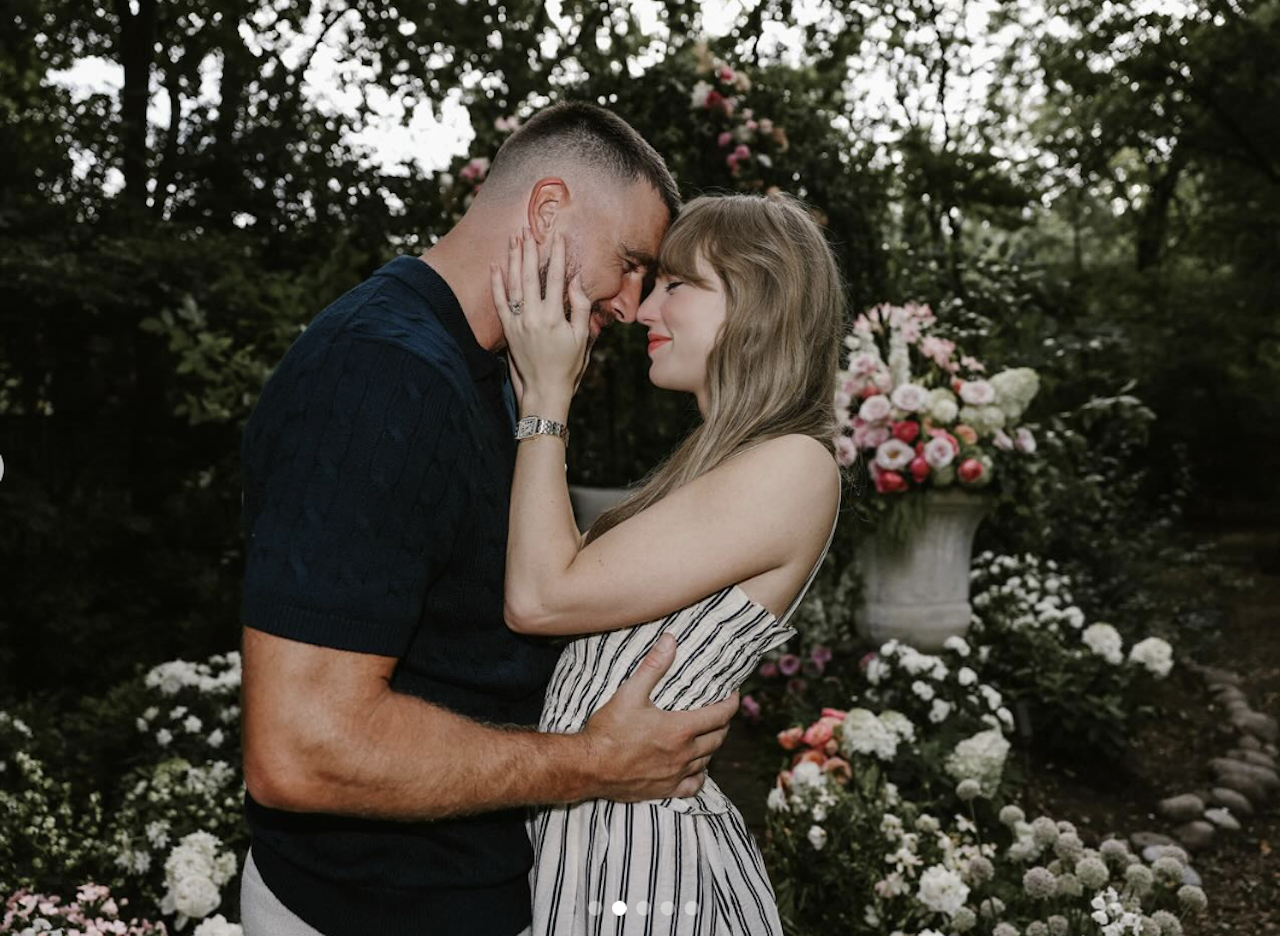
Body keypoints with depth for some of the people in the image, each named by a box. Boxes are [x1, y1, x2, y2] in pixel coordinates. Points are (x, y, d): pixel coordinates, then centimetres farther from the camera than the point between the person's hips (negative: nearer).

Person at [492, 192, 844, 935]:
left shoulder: (794, 466, -17)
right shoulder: (720, 460, 12)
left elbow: (541, 597, -18)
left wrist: (547, 398, -11)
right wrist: (537, 394, 8)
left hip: (641, 850, -8)